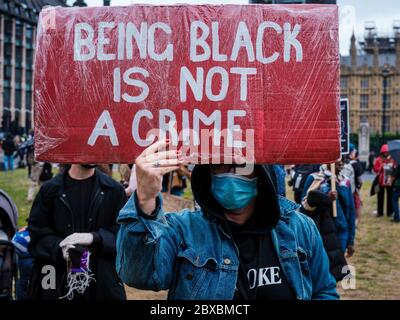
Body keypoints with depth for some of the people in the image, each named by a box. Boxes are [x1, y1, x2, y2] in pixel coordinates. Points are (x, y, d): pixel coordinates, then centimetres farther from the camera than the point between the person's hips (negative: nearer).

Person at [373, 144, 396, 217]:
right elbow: (375, 169, -5)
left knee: (390, 197, 6)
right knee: (380, 197, 4)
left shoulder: (392, 159, 3)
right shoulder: (379, 159, -2)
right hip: (381, 181, -1)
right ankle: (380, 212, 11)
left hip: (390, 181, 1)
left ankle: (390, 212, 14)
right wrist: (381, 168, -22)